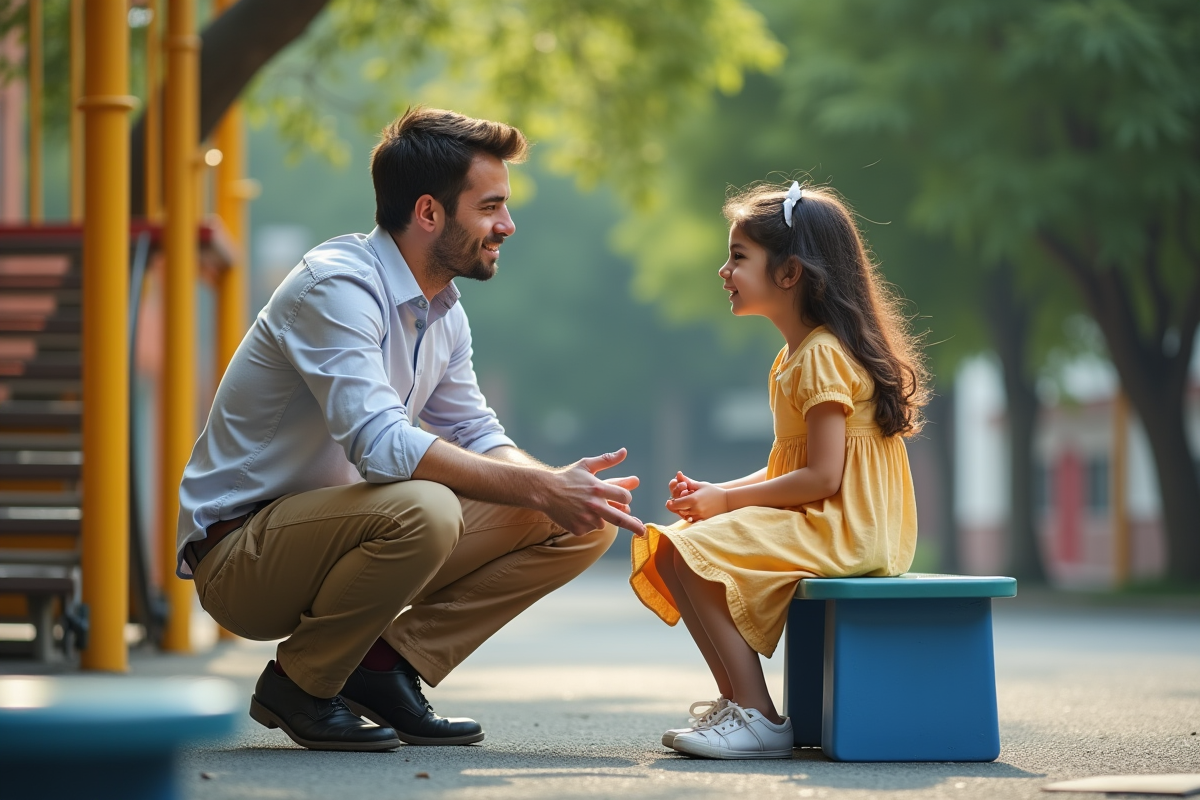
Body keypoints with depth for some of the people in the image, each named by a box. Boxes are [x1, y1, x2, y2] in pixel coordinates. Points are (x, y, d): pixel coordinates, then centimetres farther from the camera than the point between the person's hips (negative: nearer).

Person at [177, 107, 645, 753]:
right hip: (239, 553, -8)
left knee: (582, 525, -3)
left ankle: (386, 663, -1)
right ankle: (299, 682, -13)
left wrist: (564, 487, -12)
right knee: (421, 509, -39)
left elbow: (478, 437, 10)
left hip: (331, 537, 8)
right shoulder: (335, 286, -21)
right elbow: (382, 444, -33)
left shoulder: (443, 310, 8)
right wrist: (541, 489, -33)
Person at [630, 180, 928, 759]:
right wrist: (717, 493, 4)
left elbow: (822, 477, -22)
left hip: (844, 531, -11)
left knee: (682, 556, -19)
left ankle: (757, 719, -19)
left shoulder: (822, 355, -16)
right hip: (836, 530, 11)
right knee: (677, 546, 14)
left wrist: (727, 500, -14)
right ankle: (739, 699, 13)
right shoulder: (799, 353, 17)